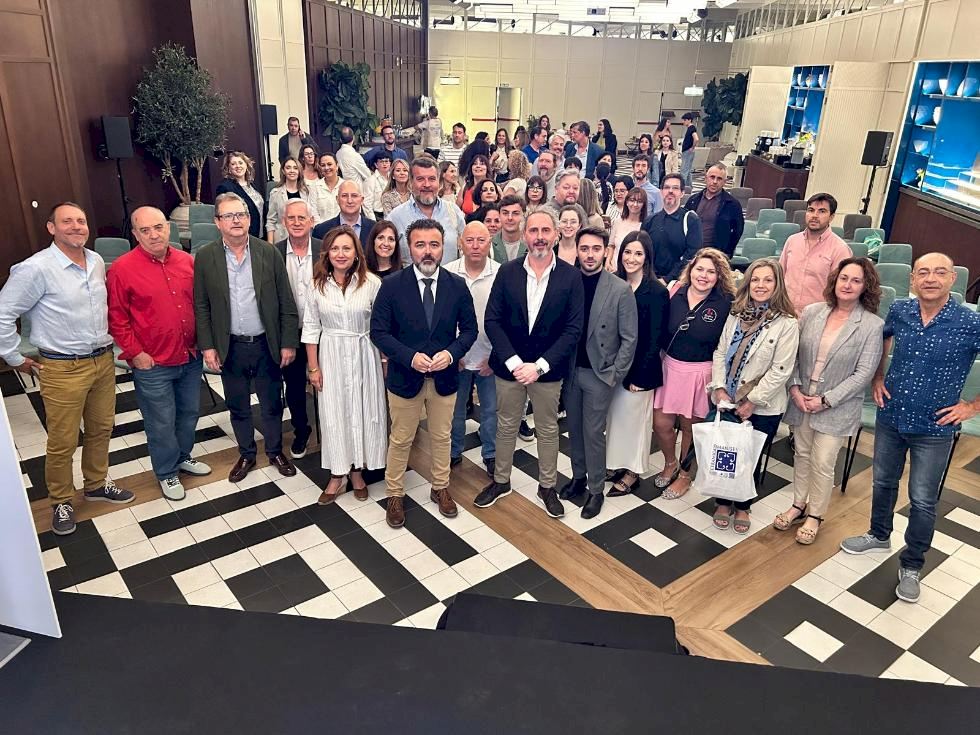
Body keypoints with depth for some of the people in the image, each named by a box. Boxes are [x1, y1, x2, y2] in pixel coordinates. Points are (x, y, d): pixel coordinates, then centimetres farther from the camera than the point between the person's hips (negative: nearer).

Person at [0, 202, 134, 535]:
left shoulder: (97, 261, 4)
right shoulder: (36, 269, -16)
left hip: (103, 361, 6)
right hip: (63, 369, -6)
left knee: (101, 429, 19)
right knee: (63, 442, 5)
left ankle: (97, 483, 39)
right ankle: (61, 501, 25)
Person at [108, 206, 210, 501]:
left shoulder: (187, 261, 2)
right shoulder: (122, 268, -12)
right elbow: (117, 319, -8)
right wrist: (135, 353, -10)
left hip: (191, 357, 5)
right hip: (152, 364, -4)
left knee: (189, 413, 19)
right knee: (161, 423, 8)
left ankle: (182, 457, 43)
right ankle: (167, 473, 28)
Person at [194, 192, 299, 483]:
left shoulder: (268, 252, -5)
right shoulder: (205, 257, -4)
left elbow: (286, 302, -3)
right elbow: (201, 306, 0)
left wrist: (288, 342, -4)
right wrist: (207, 346, -5)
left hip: (267, 345, 0)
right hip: (230, 347, 0)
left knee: (272, 404, 14)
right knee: (238, 406, 15)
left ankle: (275, 451, 35)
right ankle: (246, 455, 34)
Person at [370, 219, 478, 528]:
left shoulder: (457, 286, -4)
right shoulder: (392, 285, -10)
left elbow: (469, 329, 1)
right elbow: (379, 331, -9)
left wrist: (451, 353, -18)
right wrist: (410, 356, -23)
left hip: (445, 377, 2)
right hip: (405, 377, -2)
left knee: (442, 437, 18)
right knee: (400, 440, 13)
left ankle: (440, 488, 39)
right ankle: (395, 494, 32)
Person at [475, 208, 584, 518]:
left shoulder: (570, 276, -8)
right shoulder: (507, 272, -5)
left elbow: (573, 328, -10)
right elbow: (492, 320, -6)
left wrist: (539, 366, -17)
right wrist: (514, 362, -16)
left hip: (547, 370, -1)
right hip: (509, 366, 1)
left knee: (548, 430, 15)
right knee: (506, 426, 16)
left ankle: (547, 486, 34)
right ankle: (501, 481, 36)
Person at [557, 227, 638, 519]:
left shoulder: (621, 290, -10)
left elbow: (629, 338, -7)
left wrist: (615, 375, -9)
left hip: (599, 373, -3)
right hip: (570, 370, 4)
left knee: (593, 433, 3)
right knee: (574, 428, 16)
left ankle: (596, 489, 19)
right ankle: (578, 476, 34)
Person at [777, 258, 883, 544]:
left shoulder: (872, 325, -11)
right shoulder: (811, 312, -3)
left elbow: (864, 373, -12)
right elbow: (794, 355, 3)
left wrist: (825, 401, -14)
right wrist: (795, 389, -8)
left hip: (837, 407, -3)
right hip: (802, 399, 3)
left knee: (823, 463, 3)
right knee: (802, 454, 16)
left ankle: (815, 515, 25)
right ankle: (798, 505, 35)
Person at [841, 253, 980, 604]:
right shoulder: (899, 310, -8)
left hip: (934, 429, -3)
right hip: (890, 417, 4)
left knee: (923, 500, 9)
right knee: (883, 482, 21)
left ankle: (912, 564, 29)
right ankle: (879, 536, 45)